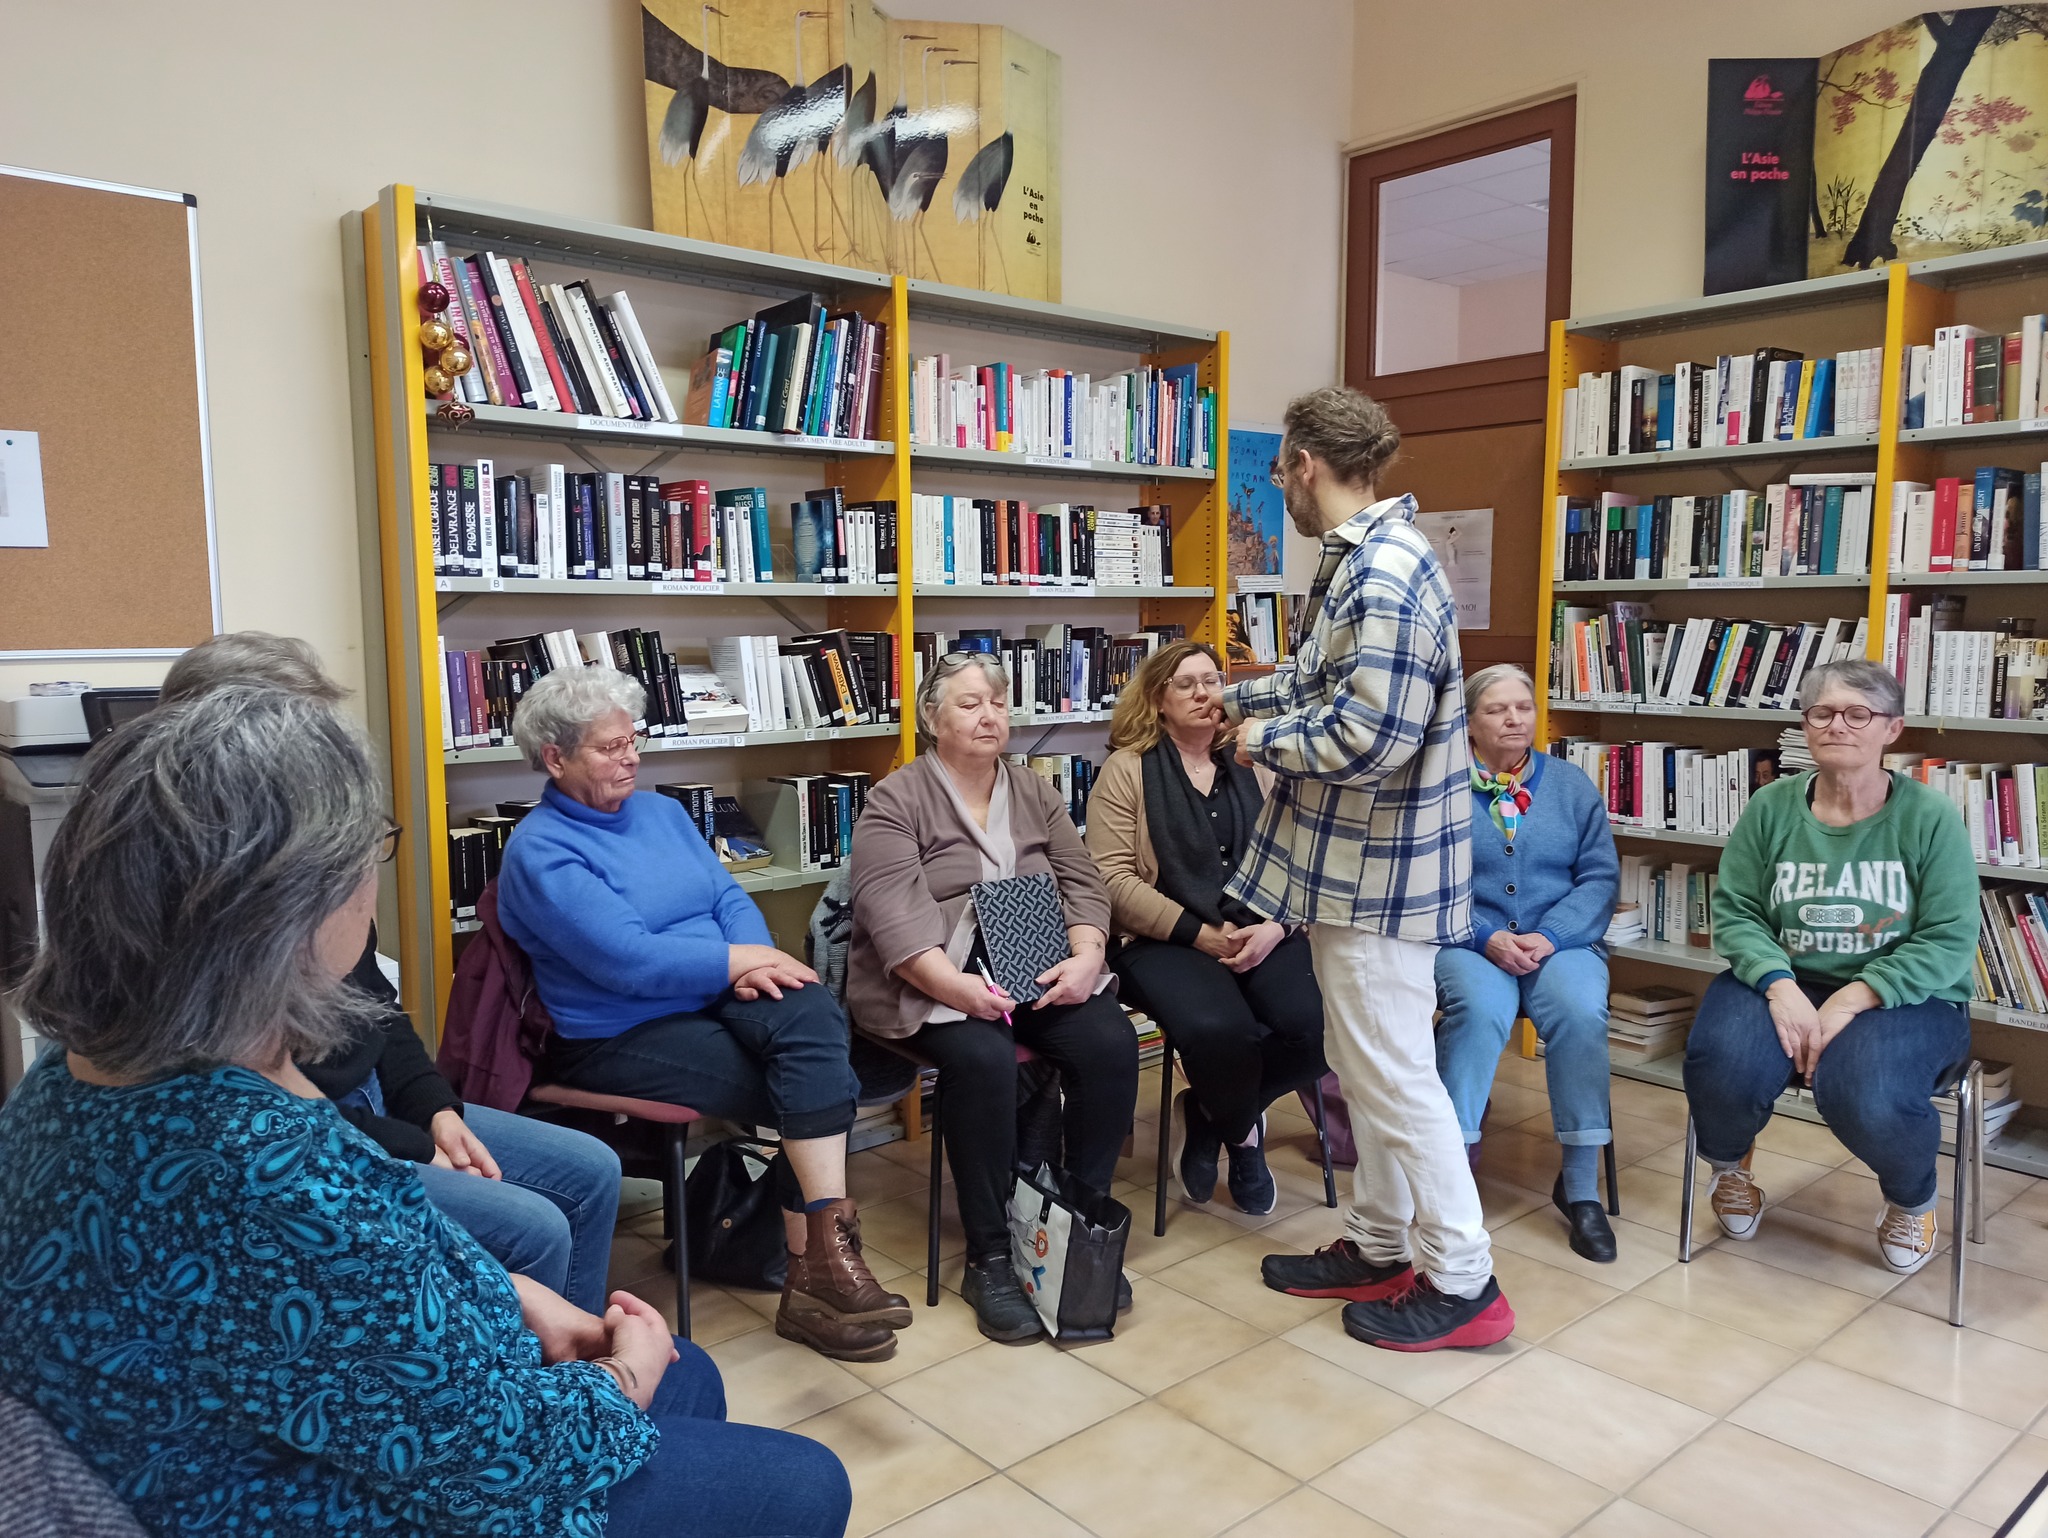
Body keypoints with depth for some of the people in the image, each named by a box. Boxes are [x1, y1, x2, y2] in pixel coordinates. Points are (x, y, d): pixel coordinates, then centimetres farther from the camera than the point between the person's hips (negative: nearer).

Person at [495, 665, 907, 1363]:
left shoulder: (661, 811, 17)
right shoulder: (540, 851, -8)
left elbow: (731, 898, 11)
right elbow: (627, 960, -19)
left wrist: (754, 961, -11)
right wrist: (743, 959, -15)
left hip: (715, 1000, 6)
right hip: (620, 1037, -6)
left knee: (810, 1012, -27)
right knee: (824, 1089, -23)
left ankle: (814, 1276, -25)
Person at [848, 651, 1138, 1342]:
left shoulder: (1035, 792, 16)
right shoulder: (896, 800, 0)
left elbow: (1081, 884, 10)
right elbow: (893, 915, -13)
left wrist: (1086, 956, -10)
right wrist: (956, 986, -27)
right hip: (933, 981, -5)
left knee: (1111, 1042, -21)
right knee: (983, 1058, -33)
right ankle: (988, 1259, -18)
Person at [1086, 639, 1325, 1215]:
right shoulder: (1127, 770, 3)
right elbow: (1113, 877, -6)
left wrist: (1275, 927, -11)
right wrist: (1201, 935, -13)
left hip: (1263, 934, 4)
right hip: (1168, 941, -4)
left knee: (1314, 1027, -25)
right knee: (1219, 1029, -33)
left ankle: (1207, 1112, 5)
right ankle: (1242, 1131, 5)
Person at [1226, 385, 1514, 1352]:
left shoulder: (1386, 572, -21)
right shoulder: (1358, 560, 11)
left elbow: (1367, 738, -28)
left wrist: (1263, 740, -12)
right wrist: (1237, 699, 34)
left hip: (1380, 871, -10)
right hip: (1351, 864, 10)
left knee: (1393, 1073, 1)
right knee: (1362, 1065, 18)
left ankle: (1462, 1282, 16)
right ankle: (1377, 1247, 32)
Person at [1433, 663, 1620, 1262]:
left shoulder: (1571, 785, 13)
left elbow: (1600, 875, 6)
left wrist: (1550, 936, -10)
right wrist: (1486, 938, -16)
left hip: (1560, 940, 2)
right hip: (1467, 941, -2)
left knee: (1581, 1010, -29)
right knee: (1481, 1007, -34)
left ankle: (1580, 1183, -15)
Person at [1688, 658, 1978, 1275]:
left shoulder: (1929, 816, -6)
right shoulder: (1771, 807, 1)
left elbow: (1949, 942, -9)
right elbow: (1735, 911, -1)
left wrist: (1854, 998, -21)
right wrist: (1779, 986, -19)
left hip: (1903, 993, -2)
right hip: (1784, 980, 2)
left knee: (1865, 1094, -33)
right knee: (1724, 1061, -29)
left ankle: (1913, 1201, 7)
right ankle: (1728, 1163, 11)